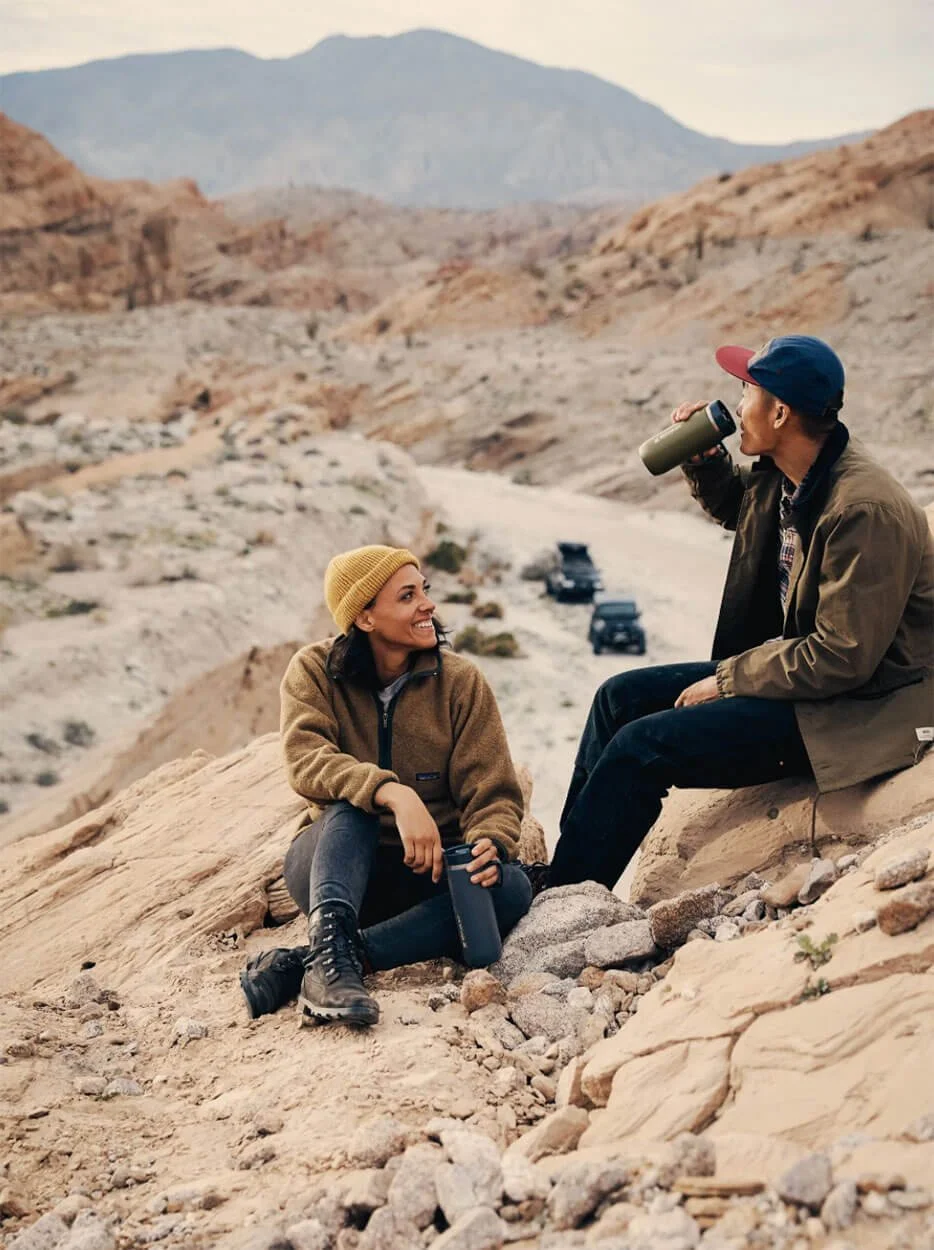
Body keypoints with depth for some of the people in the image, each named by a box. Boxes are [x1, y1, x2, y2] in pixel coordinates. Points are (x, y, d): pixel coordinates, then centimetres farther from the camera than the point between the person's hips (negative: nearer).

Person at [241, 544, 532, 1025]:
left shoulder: (460, 681, -5)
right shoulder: (315, 670, -7)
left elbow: (492, 793, -9)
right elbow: (305, 760, -25)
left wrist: (489, 845, -33)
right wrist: (394, 794, -42)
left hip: (427, 876, 2)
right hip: (332, 863, -2)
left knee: (511, 886, -30)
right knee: (352, 806, -32)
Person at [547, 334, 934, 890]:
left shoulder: (866, 510, -27)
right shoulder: (779, 477, 1)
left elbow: (841, 657, -27)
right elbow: (736, 508, 27)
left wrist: (727, 680, -17)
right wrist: (705, 460, 5)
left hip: (858, 708, -10)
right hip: (796, 667, 10)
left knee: (641, 745, -19)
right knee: (622, 696, 8)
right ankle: (561, 872, 13)